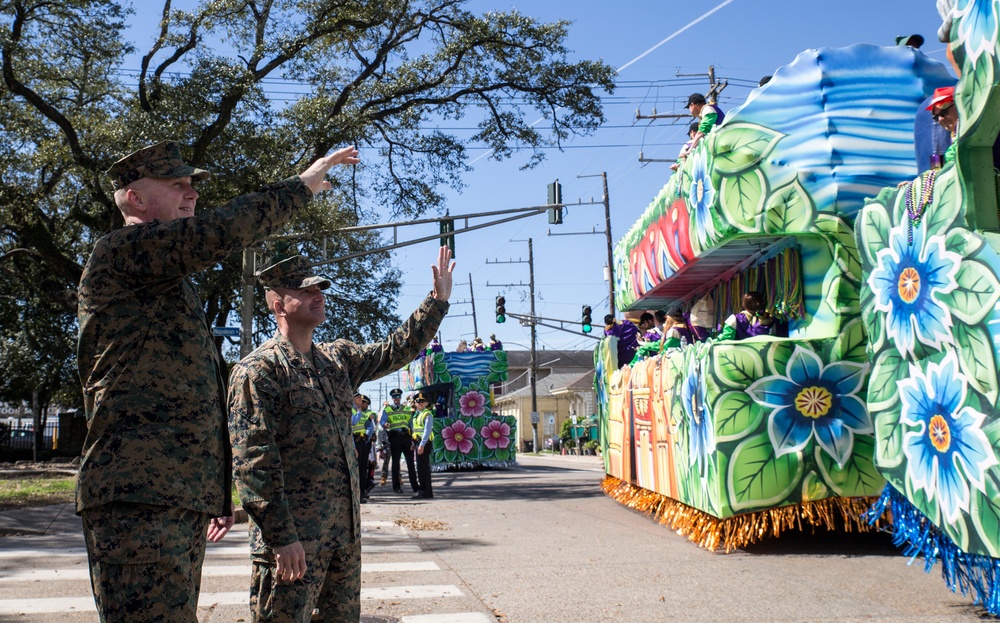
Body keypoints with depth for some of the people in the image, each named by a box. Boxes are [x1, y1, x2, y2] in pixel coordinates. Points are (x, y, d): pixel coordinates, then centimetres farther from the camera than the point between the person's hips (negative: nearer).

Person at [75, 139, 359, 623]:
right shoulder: (118, 252, -2)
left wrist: (214, 494, 29)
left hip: (183, 500, 10)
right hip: (138, 496, -10)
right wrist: (302, 185, -8)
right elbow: (216, 233, -20)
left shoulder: (169, 285, 28)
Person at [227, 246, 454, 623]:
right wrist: (281, 537, -22)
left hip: (346, 529, 8)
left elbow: (396, 350, 21)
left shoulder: (338, 359, 13)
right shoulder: (258, 370, -11)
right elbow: (253, 460, -18)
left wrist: (438, 299, 15)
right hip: (292, 539, -8)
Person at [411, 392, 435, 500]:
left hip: (424, 443, -9)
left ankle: (426, 492, -3)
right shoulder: (417, 414, 17)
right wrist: (414, 444, 13)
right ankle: (422, 490, 22)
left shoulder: (427, 414, -11)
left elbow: (427, 430, -19)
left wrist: (422, 445, -24)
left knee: (423, 467, -7)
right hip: (418, 443, 9)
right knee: (420, 467, 14)